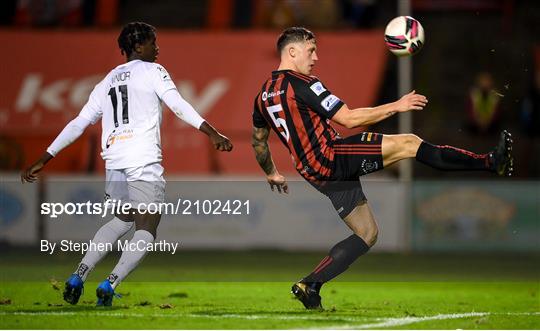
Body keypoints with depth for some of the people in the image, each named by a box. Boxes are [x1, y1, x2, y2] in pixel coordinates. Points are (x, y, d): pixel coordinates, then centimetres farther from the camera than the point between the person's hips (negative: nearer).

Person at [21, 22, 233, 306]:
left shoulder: (108, 82, 22)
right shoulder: (152, 71, 6)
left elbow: (79, 123, 20)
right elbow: (178, 105, -9)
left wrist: (44, 159, 23)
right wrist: (212, 133, -15)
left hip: (114, 163, 6)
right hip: (144, 163, -6)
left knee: (123, 219, 26)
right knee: (146, 230, -1)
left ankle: (79, 275, 14)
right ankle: (110, 284, -19)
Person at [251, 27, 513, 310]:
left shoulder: (264, 95, 14)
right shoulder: (301, 84, -13)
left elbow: (258, 142, 26)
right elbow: (348, 118, -16)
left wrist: (272, 175, 42)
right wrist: (396, 106, -10)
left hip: (316, 174, 9)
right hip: (331, 156, -9)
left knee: (367, 234, 14)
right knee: (408, 143, -14)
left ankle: (309, 286, 6)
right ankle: (490, 163, -19)